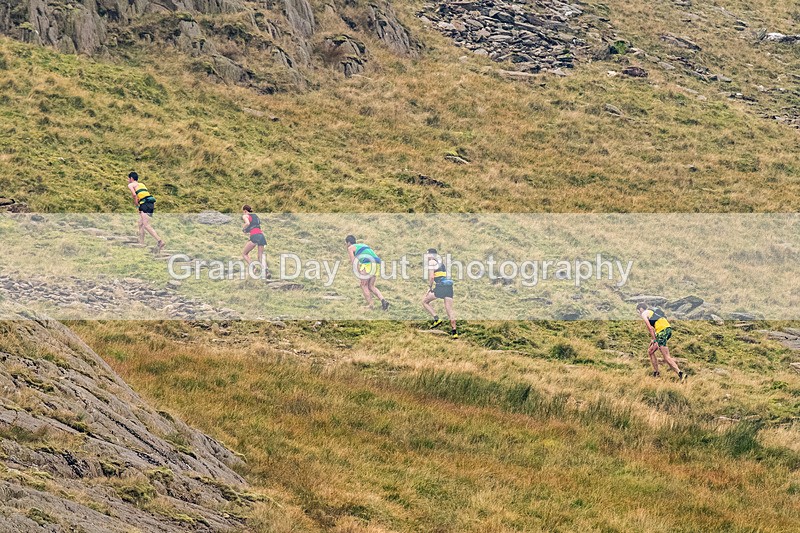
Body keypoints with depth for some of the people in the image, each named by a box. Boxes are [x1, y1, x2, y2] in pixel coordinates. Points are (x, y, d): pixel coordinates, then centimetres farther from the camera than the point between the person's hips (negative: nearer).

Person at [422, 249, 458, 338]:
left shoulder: (432, 262, 0)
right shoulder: (441, 263, 25)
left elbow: (431, 277, -10)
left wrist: (429, 288, -1)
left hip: (440, 286, -7)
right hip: (449, 286, 7)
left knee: (425, 301, 10)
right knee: (449, 310, 6)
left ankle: (436, 319, -3)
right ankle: (454, 332, -1)